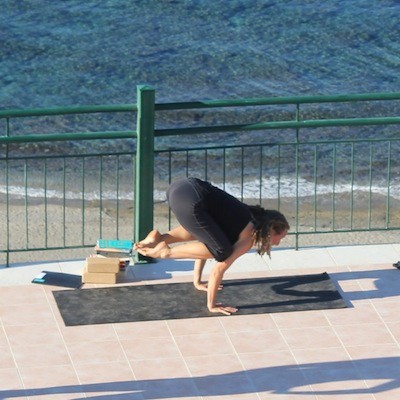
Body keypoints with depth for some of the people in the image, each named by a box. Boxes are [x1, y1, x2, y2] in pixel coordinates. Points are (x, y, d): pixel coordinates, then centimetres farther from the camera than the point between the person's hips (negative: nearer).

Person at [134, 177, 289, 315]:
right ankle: (166, 251, -3)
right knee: (221, 252, -5)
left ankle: (161, 238, 14)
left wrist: (197, 281, 42)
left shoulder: (243, 218, 29)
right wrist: (211, 305, 6)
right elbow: (219, 268, 0)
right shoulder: (248, 236, 4)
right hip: (190, 200, -9)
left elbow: (204, 244, 37)